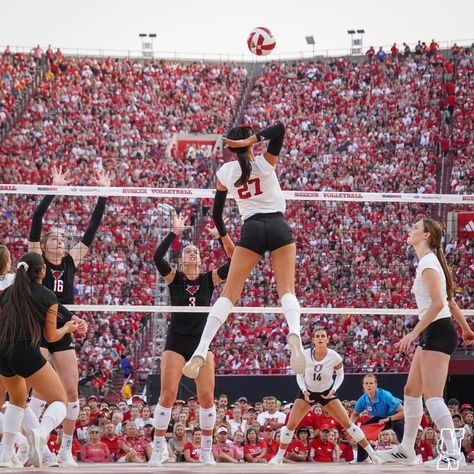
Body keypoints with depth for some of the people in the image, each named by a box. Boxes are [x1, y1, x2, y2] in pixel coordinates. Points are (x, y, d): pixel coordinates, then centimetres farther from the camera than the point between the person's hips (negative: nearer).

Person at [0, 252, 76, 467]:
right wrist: (67, 328, 25)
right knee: (60, 402, 3)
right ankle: (41, 432, -32)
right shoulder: (48, 297, 1)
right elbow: (51, 336, 6)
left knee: (18, 400, 31)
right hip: (27, 355, -5)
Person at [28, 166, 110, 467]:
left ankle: (66, 451, 8)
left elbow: (92, 230, 8)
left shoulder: (71, 262, 10)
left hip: (63, 333, 5)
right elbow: (36, 222, -10)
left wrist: (103, 195, 3)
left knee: (72, 391, -1)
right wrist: (54, 190, -14)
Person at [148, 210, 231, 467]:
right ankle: (157, 450, -2)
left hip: (201, 342, 2)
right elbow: (157, 257, -17)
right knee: (167, 395, -10)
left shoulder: (209, 279, 5)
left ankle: (206, 451, 7)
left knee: (207, 397, -5)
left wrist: (221, 235, -10)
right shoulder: (174, 278, 1)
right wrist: (175, 232, -18)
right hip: (176, 342, -2)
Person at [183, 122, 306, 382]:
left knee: (228, 293, 0)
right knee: (287, 290, -5)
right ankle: (294, 333, -37)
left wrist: (225, 238, 35)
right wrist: (251, 141, -10)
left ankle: (201, 351, -14)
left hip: (251, 229, 1)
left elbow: (216, 212, 20)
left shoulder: (225, 172, 9)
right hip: (279, 226, -1)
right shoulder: (264, 163, 2)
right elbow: (279, 129, -12)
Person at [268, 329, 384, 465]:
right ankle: (279, 457, 9)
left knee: (347, 423, -8)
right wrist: (304, 391, -18)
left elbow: (340, 375, -1)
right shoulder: (305, 355, -18)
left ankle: (372, 454, -1)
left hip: (327, 393, -1)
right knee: (290, 424, -8)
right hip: (307, 392, 1)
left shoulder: (335, 357, -20)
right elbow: (300, 375, -3)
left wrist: (333, 390, -15)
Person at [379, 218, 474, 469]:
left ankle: (453, 454, -17)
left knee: (433, 397, -15)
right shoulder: (429, 261, 16)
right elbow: (449, 301, 23)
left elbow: (438, 303, -24)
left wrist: (414, 333, -24)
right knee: (411, 392, 14)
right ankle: (406, 450, 21)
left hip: (437, 332, -10)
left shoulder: (428, 263, -14)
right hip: (431, 333, 10)